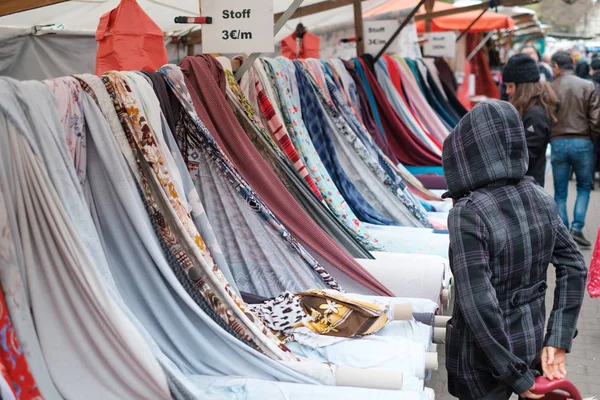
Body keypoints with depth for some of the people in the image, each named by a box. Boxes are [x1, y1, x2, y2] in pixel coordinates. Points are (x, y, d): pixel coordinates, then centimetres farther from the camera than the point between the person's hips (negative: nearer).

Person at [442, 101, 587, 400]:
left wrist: (516, 374, -18)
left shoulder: (468, 213, -24)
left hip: (484, 354, -5)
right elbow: (574, 267, 2)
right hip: (532, 339, 6)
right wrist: (557, 341, 1)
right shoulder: (539, 198, -4)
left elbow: (478, 304, -27)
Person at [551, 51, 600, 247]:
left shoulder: (550, 89, -4)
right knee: (584, 187, 16)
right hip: (582, 142, 0)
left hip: (558, 143, 0)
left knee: (560, 193, 9)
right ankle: (577, 228, 3)